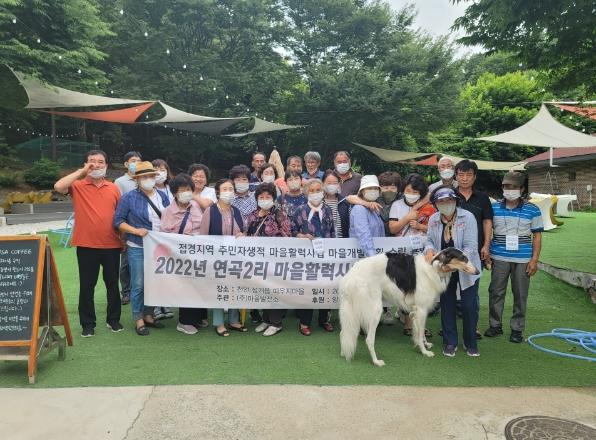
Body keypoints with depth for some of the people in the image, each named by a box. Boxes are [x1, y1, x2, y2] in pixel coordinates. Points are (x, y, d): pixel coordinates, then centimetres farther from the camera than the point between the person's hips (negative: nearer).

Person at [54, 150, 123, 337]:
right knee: (86, 285, 7)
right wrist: (82, 171, -14)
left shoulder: (114, 188, 7)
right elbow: (58, 187, -21)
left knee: (112, 284, 12)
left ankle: (113, 319, 27)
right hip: (86, 245, -2)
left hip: (111, 245, 2)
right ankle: (88, 323, 21)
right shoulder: (78, 186, 0)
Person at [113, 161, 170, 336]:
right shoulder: (129, 198, -5)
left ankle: (148, 315, 26)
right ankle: (138, 320, 13)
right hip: (138, 248, -4)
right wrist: (136, 231, -17)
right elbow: (118, 221, -6)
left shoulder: (163, 196, 9)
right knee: (138, 285, 0)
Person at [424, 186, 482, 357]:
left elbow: (470, 247, -18)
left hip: (466, 269, -3)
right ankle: (450, 342, 25)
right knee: (447, 305, 11)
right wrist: (429, 249, -18)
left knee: (469, 306, 3)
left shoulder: (467, 218, -15)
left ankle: (470, 343, 23)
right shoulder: (433, 219, -4)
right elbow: (430, 240, 5)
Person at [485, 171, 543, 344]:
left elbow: (537, 236, 2)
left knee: (520, 295, 7)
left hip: (523, 260, -1)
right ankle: (495, 325, 22)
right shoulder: (494, 208, 4)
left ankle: (517, 329, 20)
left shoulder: (532, 210, 0)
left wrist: (534, 259, -4)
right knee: (496, 292, 7)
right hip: (499, 258, 1)